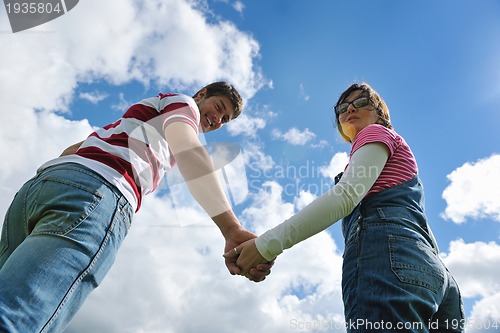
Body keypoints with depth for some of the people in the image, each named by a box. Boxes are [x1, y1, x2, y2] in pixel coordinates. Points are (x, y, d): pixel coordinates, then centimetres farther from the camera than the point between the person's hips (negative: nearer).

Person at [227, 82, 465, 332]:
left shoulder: (377, 133, 11)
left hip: (386, 253, -10)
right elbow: (421, 229, 29)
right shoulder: (396, 161, 38)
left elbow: (345, 195, -9)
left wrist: (267, 244, -15)